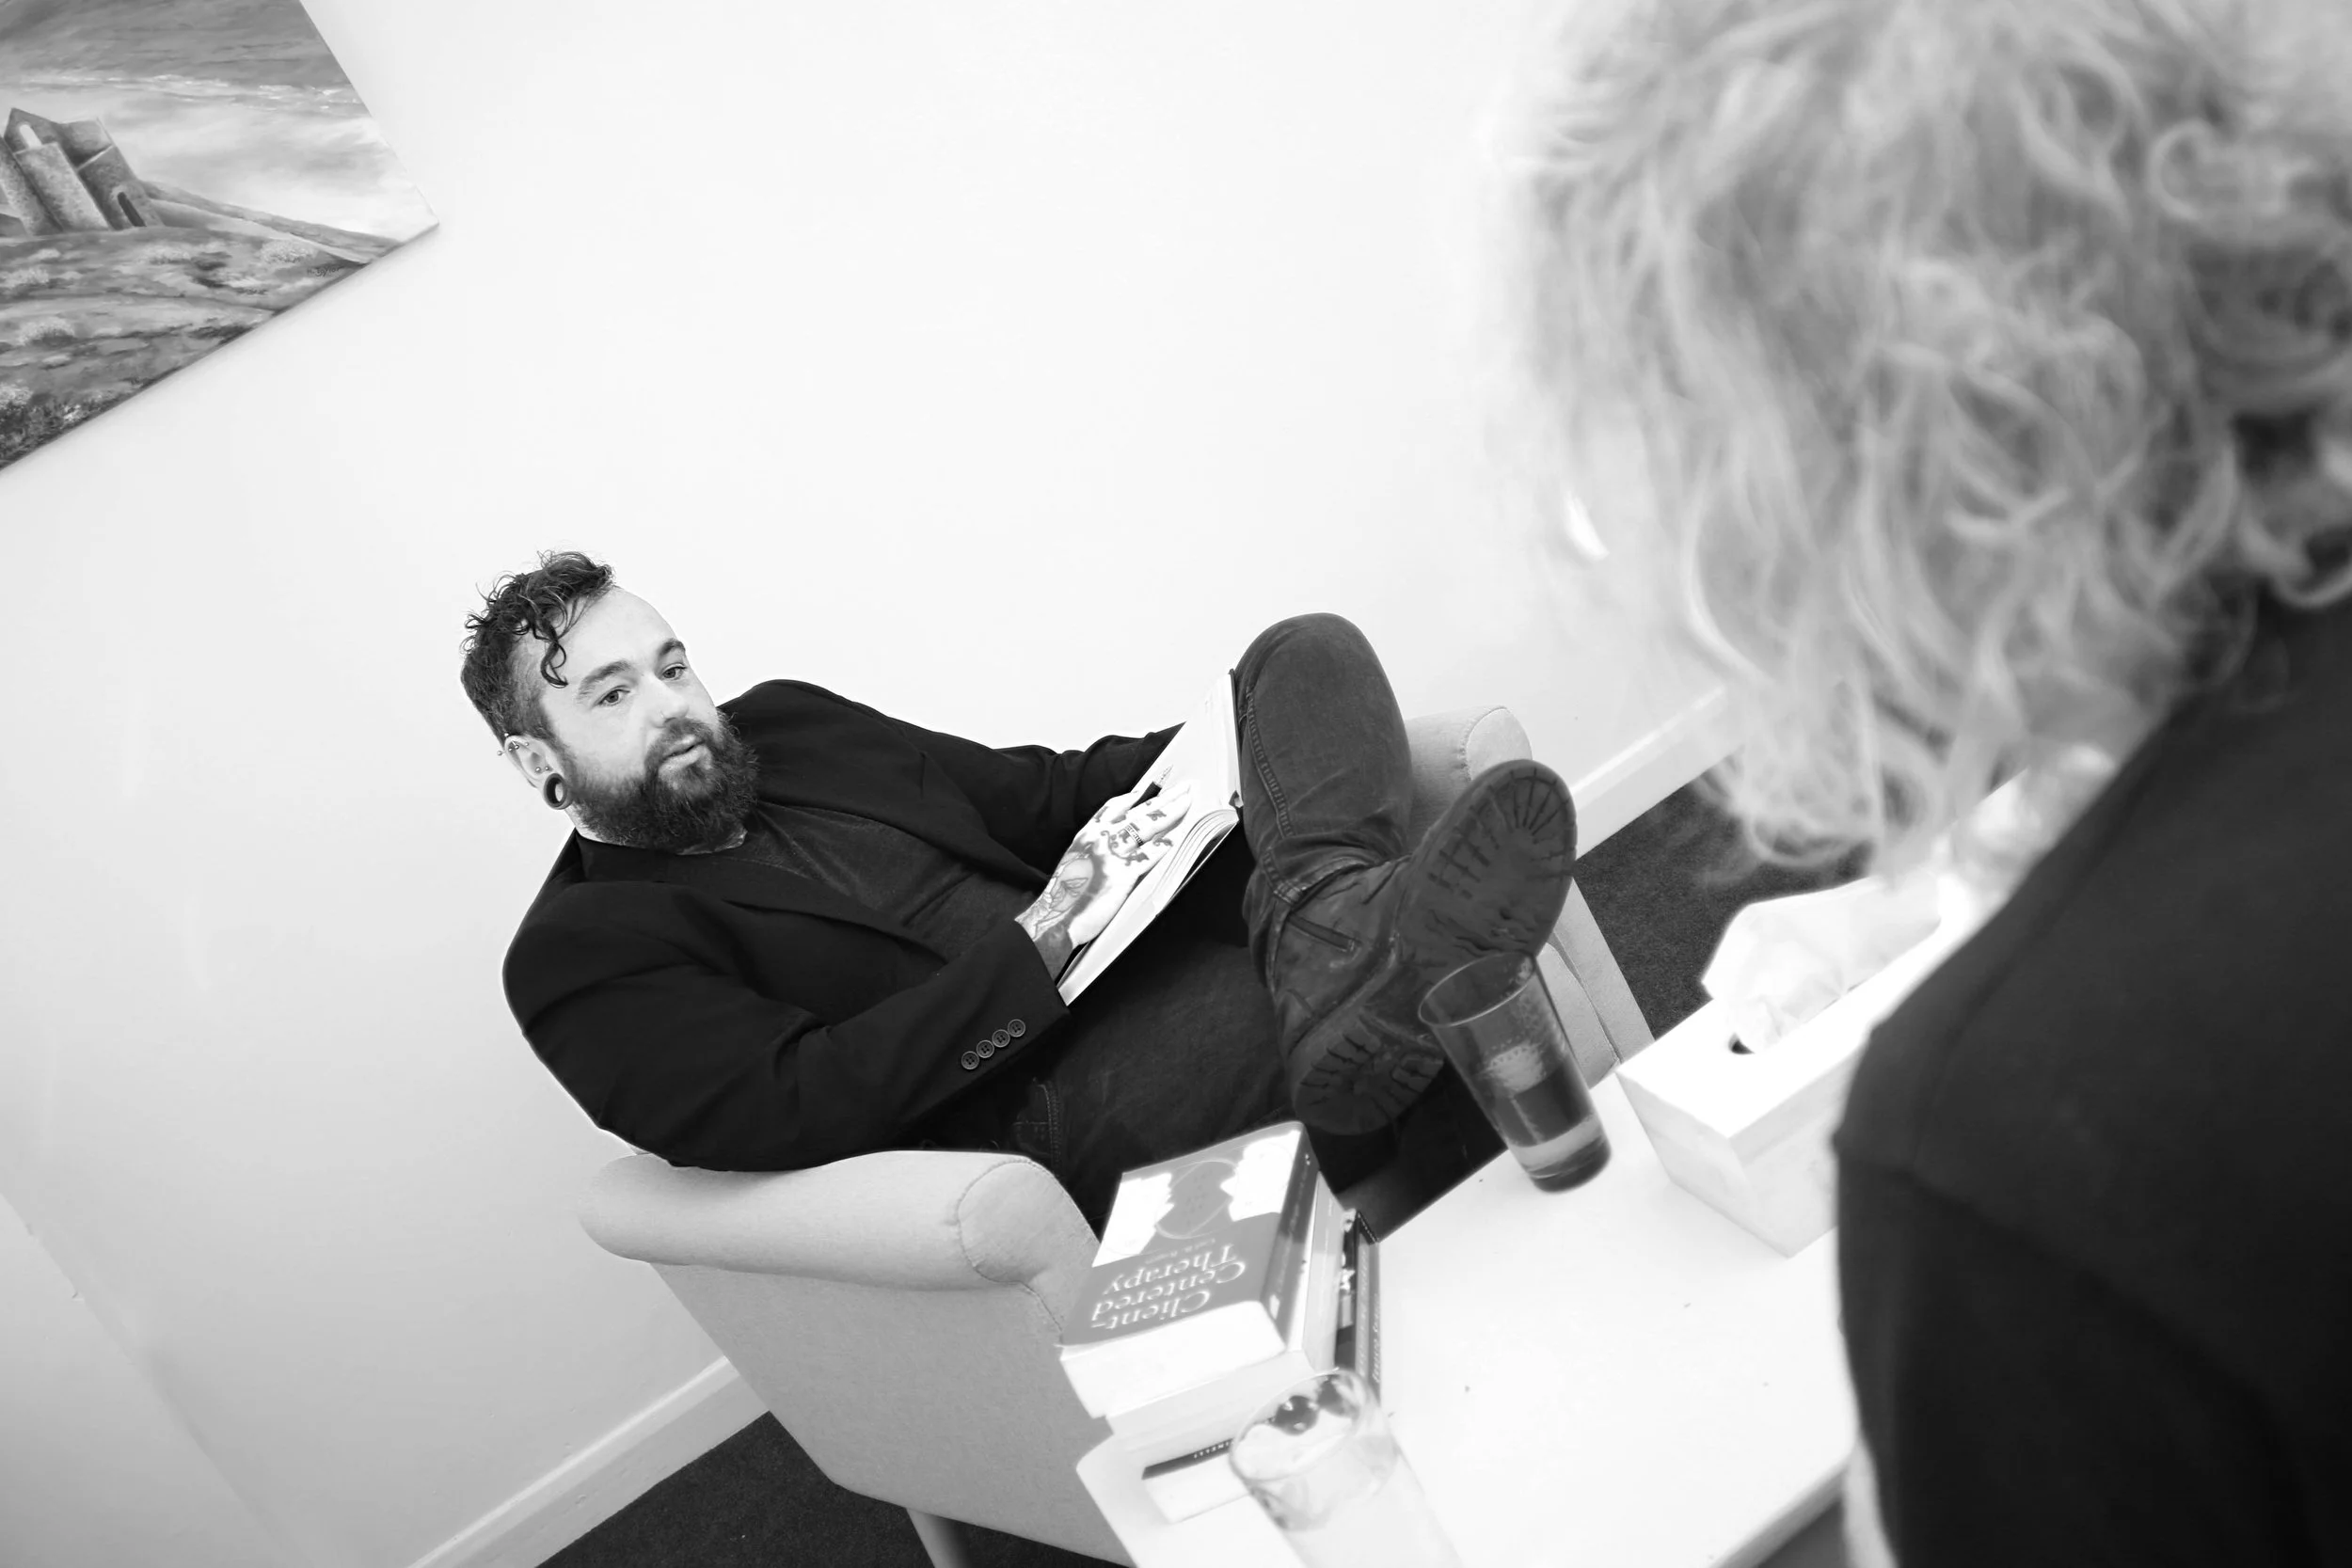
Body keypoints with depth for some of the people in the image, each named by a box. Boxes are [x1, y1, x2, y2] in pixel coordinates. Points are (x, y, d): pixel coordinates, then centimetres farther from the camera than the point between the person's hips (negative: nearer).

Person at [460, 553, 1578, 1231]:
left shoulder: (782, 725, 20)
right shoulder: (582, 957, -2)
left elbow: (1037, 790, 22)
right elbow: (791, 1114, -17)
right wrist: (1038, 941, -21)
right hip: (1031, 1113, -9)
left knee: (1308, 652, -12)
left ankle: (1328, 911, -34)